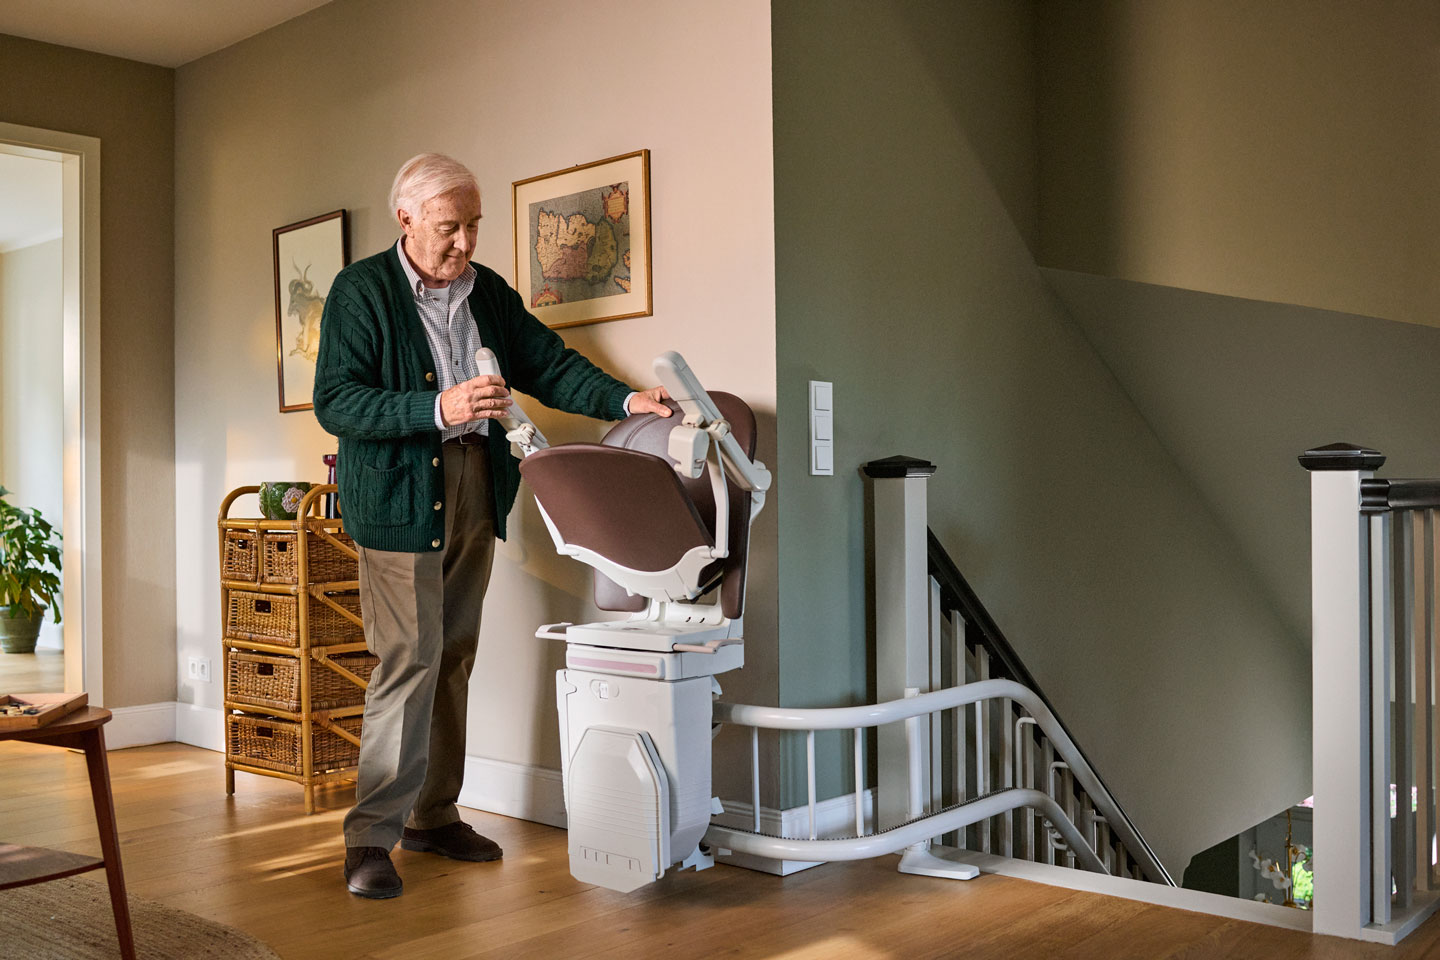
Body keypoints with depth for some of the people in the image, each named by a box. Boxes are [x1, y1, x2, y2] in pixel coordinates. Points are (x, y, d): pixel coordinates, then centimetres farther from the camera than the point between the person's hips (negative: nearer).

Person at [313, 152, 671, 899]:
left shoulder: (489, 292, 11)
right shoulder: (361, 291, -7)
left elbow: (549, 364, 11)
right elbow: (335, 403, -15)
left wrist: (626, 400, -5)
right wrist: (438, 409, -27)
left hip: (474, 495, 6)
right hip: (399, 496, -6)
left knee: (454, 657, 11)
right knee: (408, 660, -9)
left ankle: (433, 815, 24)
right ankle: (371, 836, 1)